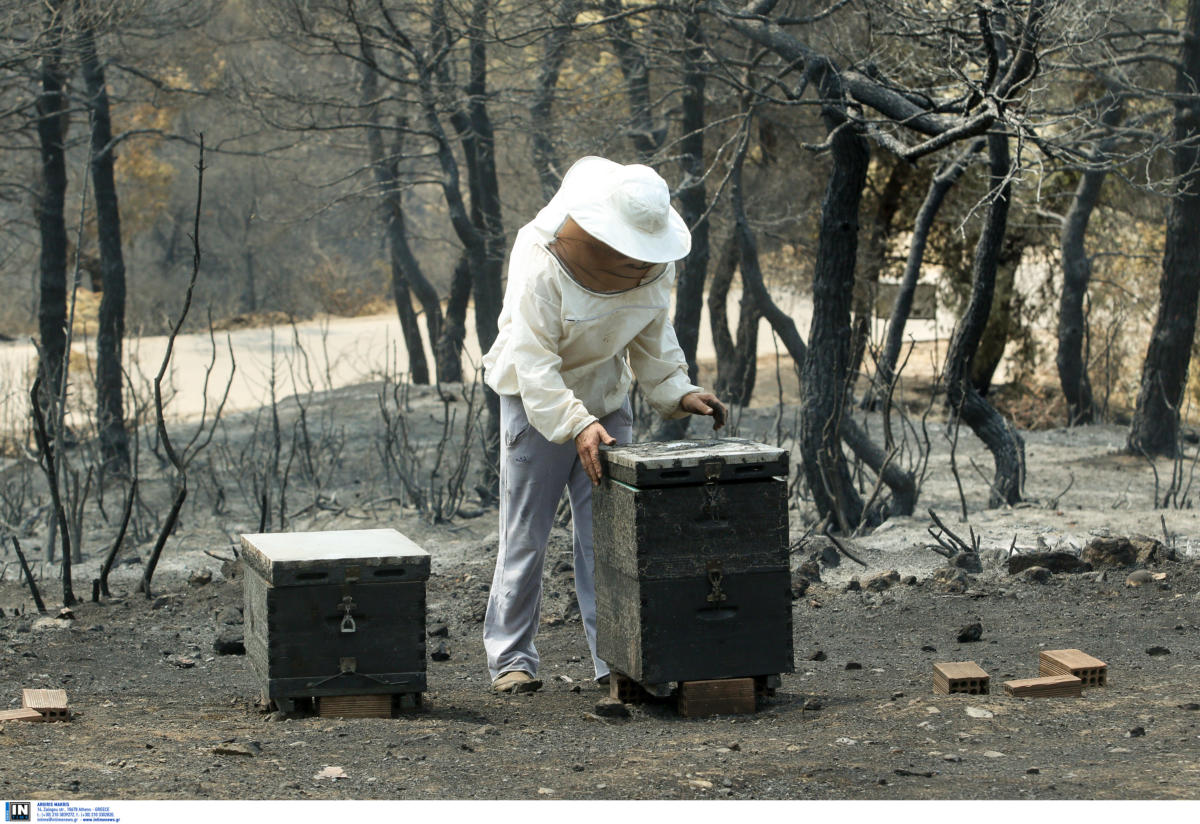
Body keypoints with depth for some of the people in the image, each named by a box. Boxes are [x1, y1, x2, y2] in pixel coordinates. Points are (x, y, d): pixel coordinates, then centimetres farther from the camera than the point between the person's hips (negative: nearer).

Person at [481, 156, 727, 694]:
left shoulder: (653, 267, -8)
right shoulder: (541, 266, -27)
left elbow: (652, 338, 7)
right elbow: (533, 362, -30)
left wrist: (679, 392, -9)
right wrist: (576, 427, -40)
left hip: (607, 403, 5)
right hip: (536, 403, -5)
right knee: (525, 536, -2)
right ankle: (511, 659, 6)